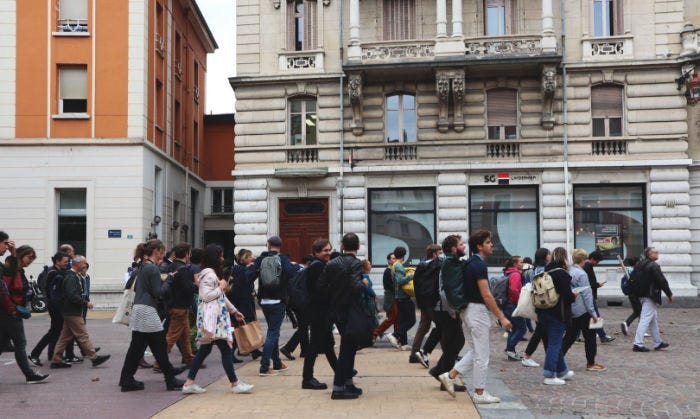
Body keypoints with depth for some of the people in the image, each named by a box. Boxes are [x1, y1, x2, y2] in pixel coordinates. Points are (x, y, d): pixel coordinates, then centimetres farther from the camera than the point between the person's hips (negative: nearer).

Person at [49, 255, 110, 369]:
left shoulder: (75, 276, 15)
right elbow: (72, 296, -24)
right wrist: (86, 304, -17)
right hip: (73, 312, -10)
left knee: (65, 336, 12)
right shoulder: (71, 277, -17)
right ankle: (94, 358, 0)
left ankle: (56, 360, 16)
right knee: (83, 335, -5)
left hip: (70, 312, 10)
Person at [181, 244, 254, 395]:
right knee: (226, 350, -5)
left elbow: (222, 297, 25)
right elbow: (206, 296, -21)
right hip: (212, 317, -11)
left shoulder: (214, 273, 19)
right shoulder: (209, 274, -14)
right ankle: (235, 384, 2)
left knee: (204, 350, 11)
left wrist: (234, 310, 25)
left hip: (218, 317, 11)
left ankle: (189, 383, 12)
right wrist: (220, 287, -11)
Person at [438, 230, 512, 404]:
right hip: (477, 310, -10)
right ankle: (480, 393, 9)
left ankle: (450, 375, 13)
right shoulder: (479, 265, -17)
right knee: (481, 354, 0)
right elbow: (486, 295, -21)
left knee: (476, 351, 17)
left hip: (469, 309, 10)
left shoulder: (471, 263, 13)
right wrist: (501, 317, -18)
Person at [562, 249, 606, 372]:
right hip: (581, 311, -7)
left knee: (570, 336, 14)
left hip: (569, 311, 7)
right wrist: (593, 313, -10)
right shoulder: (581, 274, -16)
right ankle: (591, 363, 14)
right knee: (589, 336, 7)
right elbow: (586, 295, -15)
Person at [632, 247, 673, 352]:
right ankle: (638, 344, -8)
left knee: (654, 320, 19)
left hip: (641, 295, 10)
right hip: (650, 296, -10)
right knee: (645, 319, -7)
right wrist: (669, 294, -5)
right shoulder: (654, 266, -15)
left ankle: (658, 343, 28)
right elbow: (662, 281, -14)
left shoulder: (639, 265, 11)